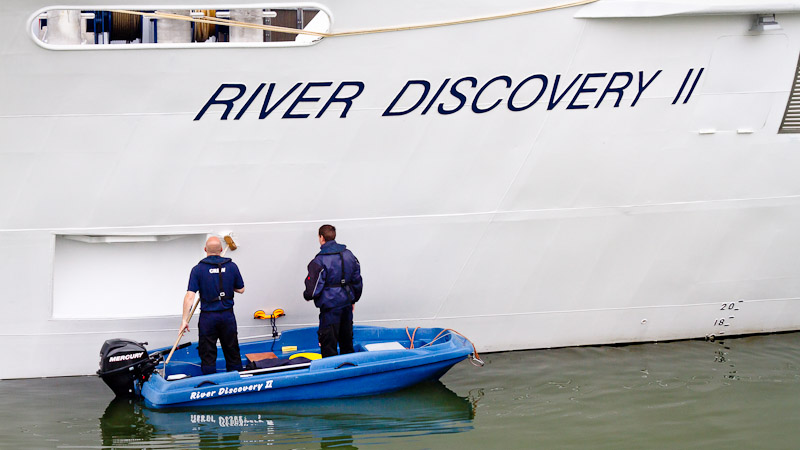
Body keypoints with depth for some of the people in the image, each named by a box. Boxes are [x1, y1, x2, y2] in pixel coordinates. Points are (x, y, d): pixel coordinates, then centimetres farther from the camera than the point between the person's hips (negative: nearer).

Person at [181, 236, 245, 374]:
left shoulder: (198, 269, -8)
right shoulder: (232, 266, -2)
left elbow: (189, 297, -13)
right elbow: (241, 289, 7)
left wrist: (185, 320, -9)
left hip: (208, 316, -2)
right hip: (228, 315, 2)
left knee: (208, 355, 6)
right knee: (232, 352, 15)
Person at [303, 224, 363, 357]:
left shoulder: (319, 261, -18)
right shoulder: (349, 254, 4)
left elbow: (313, 289, -17)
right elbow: (357, 282, 13)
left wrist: (307, 295, 6)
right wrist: (353, 300, 25)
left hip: (330, 307, -7)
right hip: (346, 303, 7)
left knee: (328, 344, 1)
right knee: (347, 340, 20)